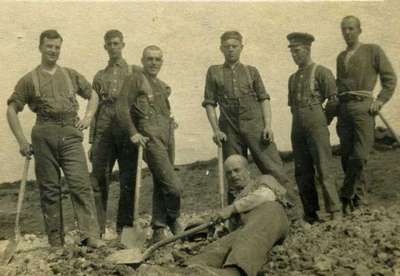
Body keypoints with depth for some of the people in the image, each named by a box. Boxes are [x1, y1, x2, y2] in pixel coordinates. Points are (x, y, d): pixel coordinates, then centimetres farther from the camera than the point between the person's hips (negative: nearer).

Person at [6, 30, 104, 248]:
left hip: (71, 134, 1)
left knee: (81, 184, -11)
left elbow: (92, 95, 27)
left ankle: (90, 235, -13)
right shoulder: (30, 80, 7)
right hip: (44, 136, -1)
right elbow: (12, 109, 7)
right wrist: (22, 141, 0)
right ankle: (55, 242, 12)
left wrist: (88, 117, 9)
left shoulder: (71, 75, 15)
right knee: (49, 189, 3)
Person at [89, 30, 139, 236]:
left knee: (128, 180, 0)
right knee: (98, 179, -4)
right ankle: (98, 228, 4)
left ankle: (124, 228, 10)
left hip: (127, 131, -2)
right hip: (104, 132, 2)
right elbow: (94, 108, 16)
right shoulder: (100, 76, 17)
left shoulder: (135, 72, 10)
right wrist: (91, 141, 11)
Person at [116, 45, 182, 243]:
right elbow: (122, 108, -8)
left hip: (168, 136, 8)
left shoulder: (162, 86, 21)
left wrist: (171, 124, 13)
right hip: (151, 137, -8)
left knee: (161, 185, 11)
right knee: (173, 185, -14)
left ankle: (158, 231, 20)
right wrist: (133, 132, -15)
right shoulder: (135, 80, -1)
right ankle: (174, 220, 12)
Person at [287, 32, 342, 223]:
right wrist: (299, 122, 12)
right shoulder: (293, 78, 18)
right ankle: (310, 213, 14)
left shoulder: (321, 72, -2)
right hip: (297, 128, 7)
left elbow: (333, 100, -7)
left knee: (323, 170, -9)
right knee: (302, 173, 7)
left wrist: (323, 122, 1)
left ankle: (335, 212, -3)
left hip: (316, 126, -7)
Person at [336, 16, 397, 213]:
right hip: (343, 108, 5)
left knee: (359, 155, -13)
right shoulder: (340, 57, 22)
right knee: (347, 156, 0)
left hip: (363, 106, -4)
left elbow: (390, 78, 5)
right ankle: (359, 197, 10)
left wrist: (380, 101, -7)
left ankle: (346, 195, -1)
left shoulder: (373, 50, 8)